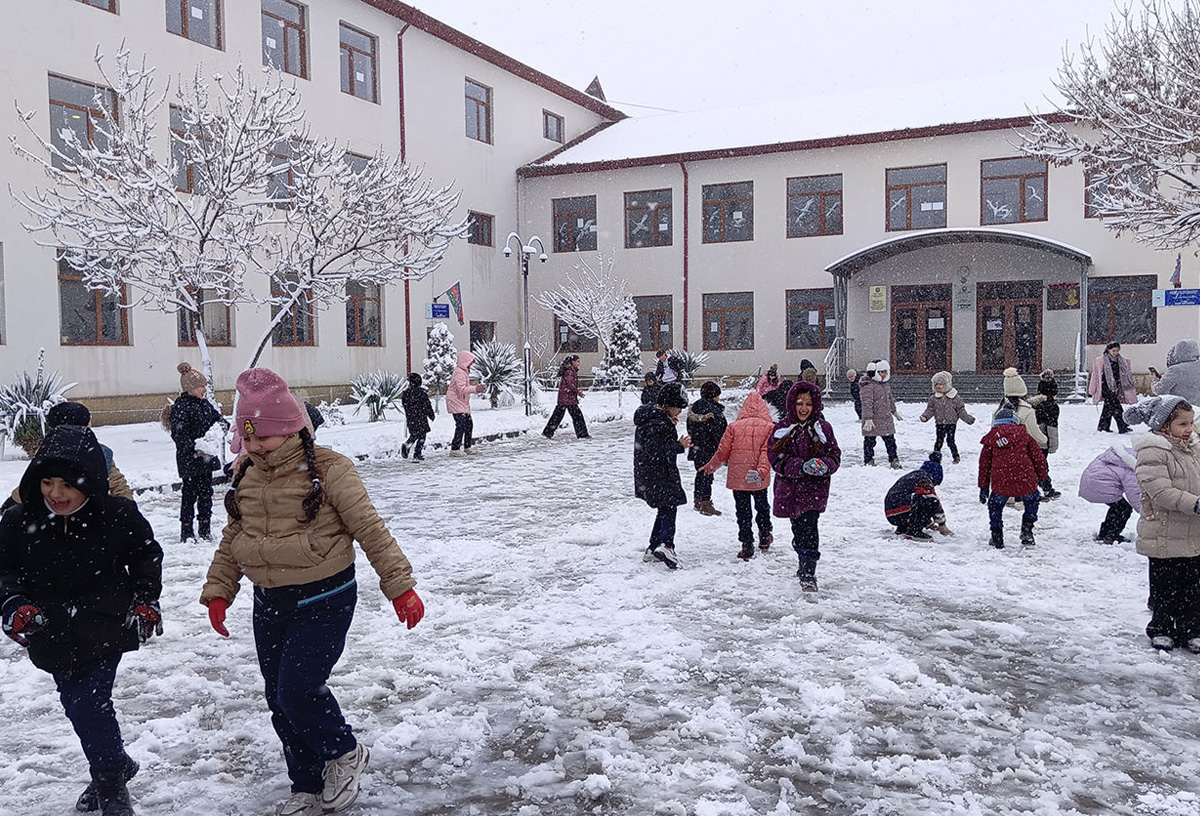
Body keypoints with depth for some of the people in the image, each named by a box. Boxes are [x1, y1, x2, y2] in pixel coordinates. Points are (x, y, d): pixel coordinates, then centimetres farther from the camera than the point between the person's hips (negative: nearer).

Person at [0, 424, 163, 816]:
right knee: (77, 705, 16)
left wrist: (145, 600, -3)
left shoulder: (117, 515, -15)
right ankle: (113, 767, 40)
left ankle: (112, 783, 13)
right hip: (53, 634, 4)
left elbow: (146, 555, 2)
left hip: (105, 629, -4)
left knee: (89, 705, -10)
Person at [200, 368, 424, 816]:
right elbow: (232, 540, 17)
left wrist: (399, 585, -11)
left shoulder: (327, 470, -13)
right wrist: (218, 590, 11)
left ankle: (344, 753, 15)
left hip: (324, 599, -6)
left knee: (297, 687, -15)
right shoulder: (246, 476, 6)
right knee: (279, 699, 12)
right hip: (269, 604, 7)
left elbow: (370, 528, -11)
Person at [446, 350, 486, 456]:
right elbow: (462, 389, -26)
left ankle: (467, 447, 22)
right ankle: (455, 449, -12)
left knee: (469, 424, 13)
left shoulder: (464, 372, 16)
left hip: (463, 403, 11)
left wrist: (478, 388, 15)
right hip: (456, 403, -11)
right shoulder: (459, 373, -17)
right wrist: (476, 389, -26)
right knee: (461, 425, -15)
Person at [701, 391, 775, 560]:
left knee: (742, 511, 8)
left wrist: (710, 467, 13)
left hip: (737, 477, -1)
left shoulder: (734, 426, -3)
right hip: (760, 480, 1)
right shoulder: (769, 427, -3)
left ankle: (747, 546, 5)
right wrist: (761, 471, -22)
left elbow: (723, 452, -1)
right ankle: (765, 537, 38)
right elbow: (767, 452, -15)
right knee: (762, 506, 24)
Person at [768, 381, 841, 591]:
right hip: (789, 489, 2)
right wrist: (801, 466, -20)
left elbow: (835, 456, 5)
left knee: (808, 529, -14)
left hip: (815, 489, -2)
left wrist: (824, 466, -19)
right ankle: (805, 564, 37)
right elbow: (775, 458, -6)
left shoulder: (823, 428, 0)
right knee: (798, 530, 13)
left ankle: (808, 574, -8)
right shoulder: (782, 428, -1)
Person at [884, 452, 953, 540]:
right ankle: (914, 532, -14)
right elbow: (936, 504, -7)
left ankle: (902, 529, 18)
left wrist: (930, 524, 37)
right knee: (932, 502, -18)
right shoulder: (925, 480, -5)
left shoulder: (913, 475, 26)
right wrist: (942, 525, 4)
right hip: (899, 515, -10)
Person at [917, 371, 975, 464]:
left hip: (951, 423, -2)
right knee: (938, 440, 4)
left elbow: (961, 411, 2)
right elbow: (930, 410, 4)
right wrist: (925, 416, -13)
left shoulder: (955, 397, -2)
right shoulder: (934, 398, 3)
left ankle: (956, 456, 13)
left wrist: (968, 419, -4)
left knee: (950, 441, -3)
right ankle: (936, 456, 15)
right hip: (940, 424, 2)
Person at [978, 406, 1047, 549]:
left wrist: (983, 488, 24)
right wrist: (1041, 476, 31)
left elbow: (984, 465, 17)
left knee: (995, 506, 24)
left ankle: (997, 538, 22)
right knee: (1032, 501, 30)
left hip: (1000, 483, 0)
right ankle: (1027, 533, 24)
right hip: (1026, 481, 0)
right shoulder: (1024, 435, 15)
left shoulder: (991, 440, 16)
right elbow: (1038, 457, 16)